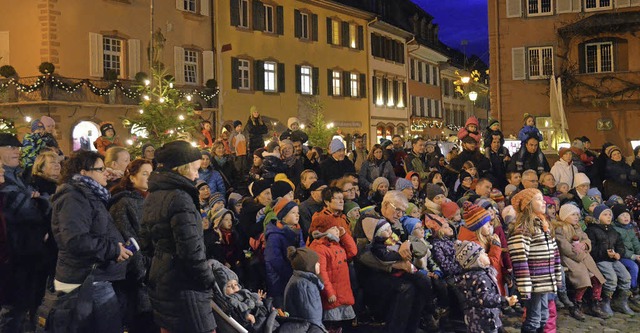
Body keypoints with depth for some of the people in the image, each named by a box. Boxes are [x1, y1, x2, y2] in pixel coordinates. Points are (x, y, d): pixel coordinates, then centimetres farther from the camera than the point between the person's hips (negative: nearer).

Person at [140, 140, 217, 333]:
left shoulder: (153, 196, 11)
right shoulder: (179, 197, -17)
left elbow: (146, 244, 15)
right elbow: (191, 250, -22)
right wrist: (208, 279, -11)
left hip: (160, 279, 10)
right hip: (183, 284, -10)